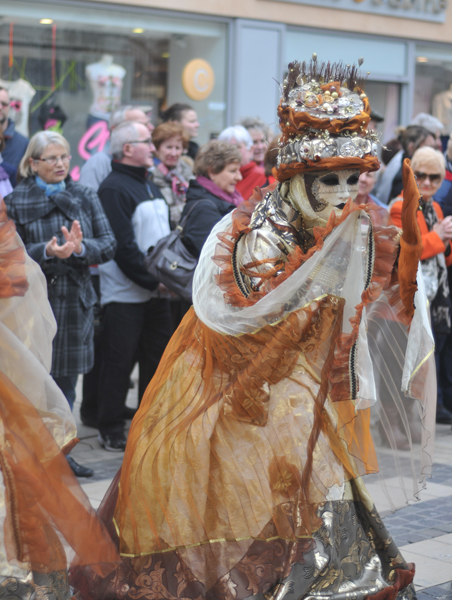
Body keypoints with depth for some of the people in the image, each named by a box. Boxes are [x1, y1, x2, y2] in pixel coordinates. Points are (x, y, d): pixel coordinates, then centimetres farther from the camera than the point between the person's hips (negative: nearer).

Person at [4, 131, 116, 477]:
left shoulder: (86, 197, 9)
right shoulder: (16, 202, 0)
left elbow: (108, 244, 1)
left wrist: (80, 247, -19)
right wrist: (46, 252, -22)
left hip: (76, 299, 3)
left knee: (67, 380, 11)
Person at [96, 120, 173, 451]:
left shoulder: (150, 185, 16)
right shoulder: (113, 188, -13)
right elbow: (123, 247, -18)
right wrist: (154, 279, -18)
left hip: (156, 291, 9)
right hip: (125, 293, -8)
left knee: (158, 358, 12)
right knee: (119, 362, -1)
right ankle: (111, 430, 9)